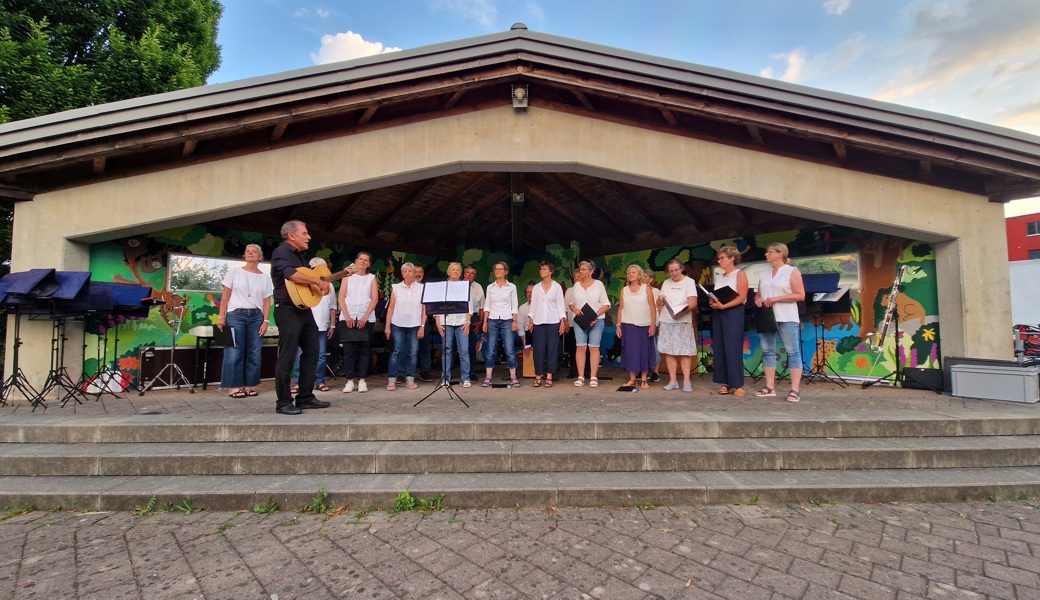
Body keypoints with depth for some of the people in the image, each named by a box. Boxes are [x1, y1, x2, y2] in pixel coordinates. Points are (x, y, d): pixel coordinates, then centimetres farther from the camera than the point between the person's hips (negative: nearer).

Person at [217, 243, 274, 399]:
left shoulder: (265, 278, 9)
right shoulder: (234, 272, 6)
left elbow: (266, 302, 7)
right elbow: (225, 296, 4)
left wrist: (265, 321, -2)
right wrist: (221, 316, -3)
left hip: (256, 316, 2)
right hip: (235, 314, -2)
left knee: (254, 353, 1)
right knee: (234, 352, -6)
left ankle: (249, 385, 10)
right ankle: (234, 386, 2)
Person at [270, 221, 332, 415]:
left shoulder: (298, 255, 20)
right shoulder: (281, 252, -9)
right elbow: (291, 275, -27)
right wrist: (319, 281, -23)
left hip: (304, 309, 10)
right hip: (288, 310, -10)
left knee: (311, 352, 10)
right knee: (287, 357, -5)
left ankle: (305, 397, 17)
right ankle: (284, 402, 3)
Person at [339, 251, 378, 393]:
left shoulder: (371, 277, 11)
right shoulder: (348, 276, 11)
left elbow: (375, 299, 2)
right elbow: (341, 298, 4)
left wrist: (365, 317, -9)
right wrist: (347, 316, -9)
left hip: (366, 318, 0)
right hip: (348, 318, 0)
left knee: (364, 350, 0)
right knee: (348, 350, -2)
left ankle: (362, 380, 4)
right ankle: (349, 381, 3)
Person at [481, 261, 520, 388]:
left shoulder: (511, 287, 4)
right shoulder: (490, 287, 8)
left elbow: (515, 306, 4)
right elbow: (487, 305, 9)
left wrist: (515, 321, -4)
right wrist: (485, 322, 2)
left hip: (507, 321, -2)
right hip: (493, 321, 2)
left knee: (510, 351, -5)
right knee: (490, 351, 1)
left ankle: (513, 378, 2)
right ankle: (488, 378, 6)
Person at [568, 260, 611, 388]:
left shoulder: (598, 284, 2)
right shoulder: (576, 285, 11)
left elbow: (606, 304, 0)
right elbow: (571, 303, 15)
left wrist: (596, 315, -14)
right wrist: (575, 309, -7)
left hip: (596, 320, -2)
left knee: (594, 348, -3)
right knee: (580, 347, -4)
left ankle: (593, 377, 1)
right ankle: (580, 377, 1)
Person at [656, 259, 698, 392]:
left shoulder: (689, 282, -1)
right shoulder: (666, 283, 14)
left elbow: (693, 303, -11)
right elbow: (659, 303, 16)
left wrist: (681, 312, -25)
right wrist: (660, 300, -7)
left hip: (683, 322, -4)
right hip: (666, 322, 4)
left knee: (684, 352, -4)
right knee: (669, 352, 3)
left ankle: (686, 381, 1)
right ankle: (673, 381, 10)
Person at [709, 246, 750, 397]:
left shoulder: (740, 274, -1)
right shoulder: (719, 277, 17)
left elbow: (742, 297, -11)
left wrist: (724, 306, -20)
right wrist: (713, 303, -5)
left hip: (733, 313, -6)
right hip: (718, 314, 6)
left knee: (733, 349, -7)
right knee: (719, 349, 3)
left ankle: (737, 384, -2)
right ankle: (724, 383, 8)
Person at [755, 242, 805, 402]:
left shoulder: (792, 271, -1)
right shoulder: (764, 275, 17)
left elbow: (800, 295, -8)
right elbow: (758, 294, 23)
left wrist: (776, 299, -17)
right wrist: (757, 300, -1)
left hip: (786, 317, -6)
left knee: (793, 352, -4)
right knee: (768, 351, 5)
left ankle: (795, 390, -3)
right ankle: (770, 387, 10)